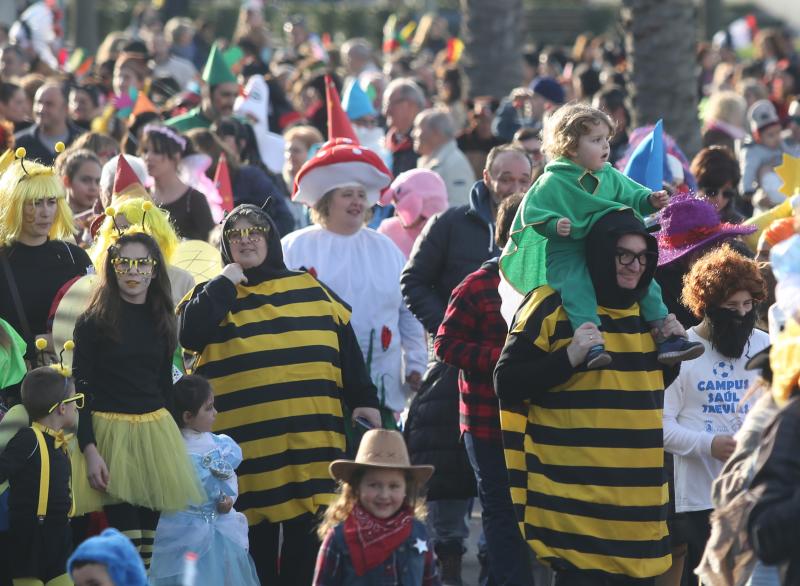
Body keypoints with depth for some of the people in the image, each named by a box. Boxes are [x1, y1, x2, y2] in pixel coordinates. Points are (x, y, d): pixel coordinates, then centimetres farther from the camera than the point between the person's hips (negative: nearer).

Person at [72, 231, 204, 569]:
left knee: (150, 537, 3)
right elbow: (80, 388, -6)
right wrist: (89, 449, -15)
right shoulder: (93, 321, -4)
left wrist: (173, 437, 18)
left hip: (157, 431, 5)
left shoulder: (161, 321, 11)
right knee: (127, 539, -10)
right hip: (110, 432, -5)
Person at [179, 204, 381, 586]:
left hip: (311, 439, 2)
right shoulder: (213, 295, 9)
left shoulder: (310, 291, 14)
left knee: (308, 528, 1)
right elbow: (190, 333, -12)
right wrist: (226, 283, -6)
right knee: (257, 538, 1)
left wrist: (363, 399, 10)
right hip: (246, 438, -2)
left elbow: (346, 349, 16)